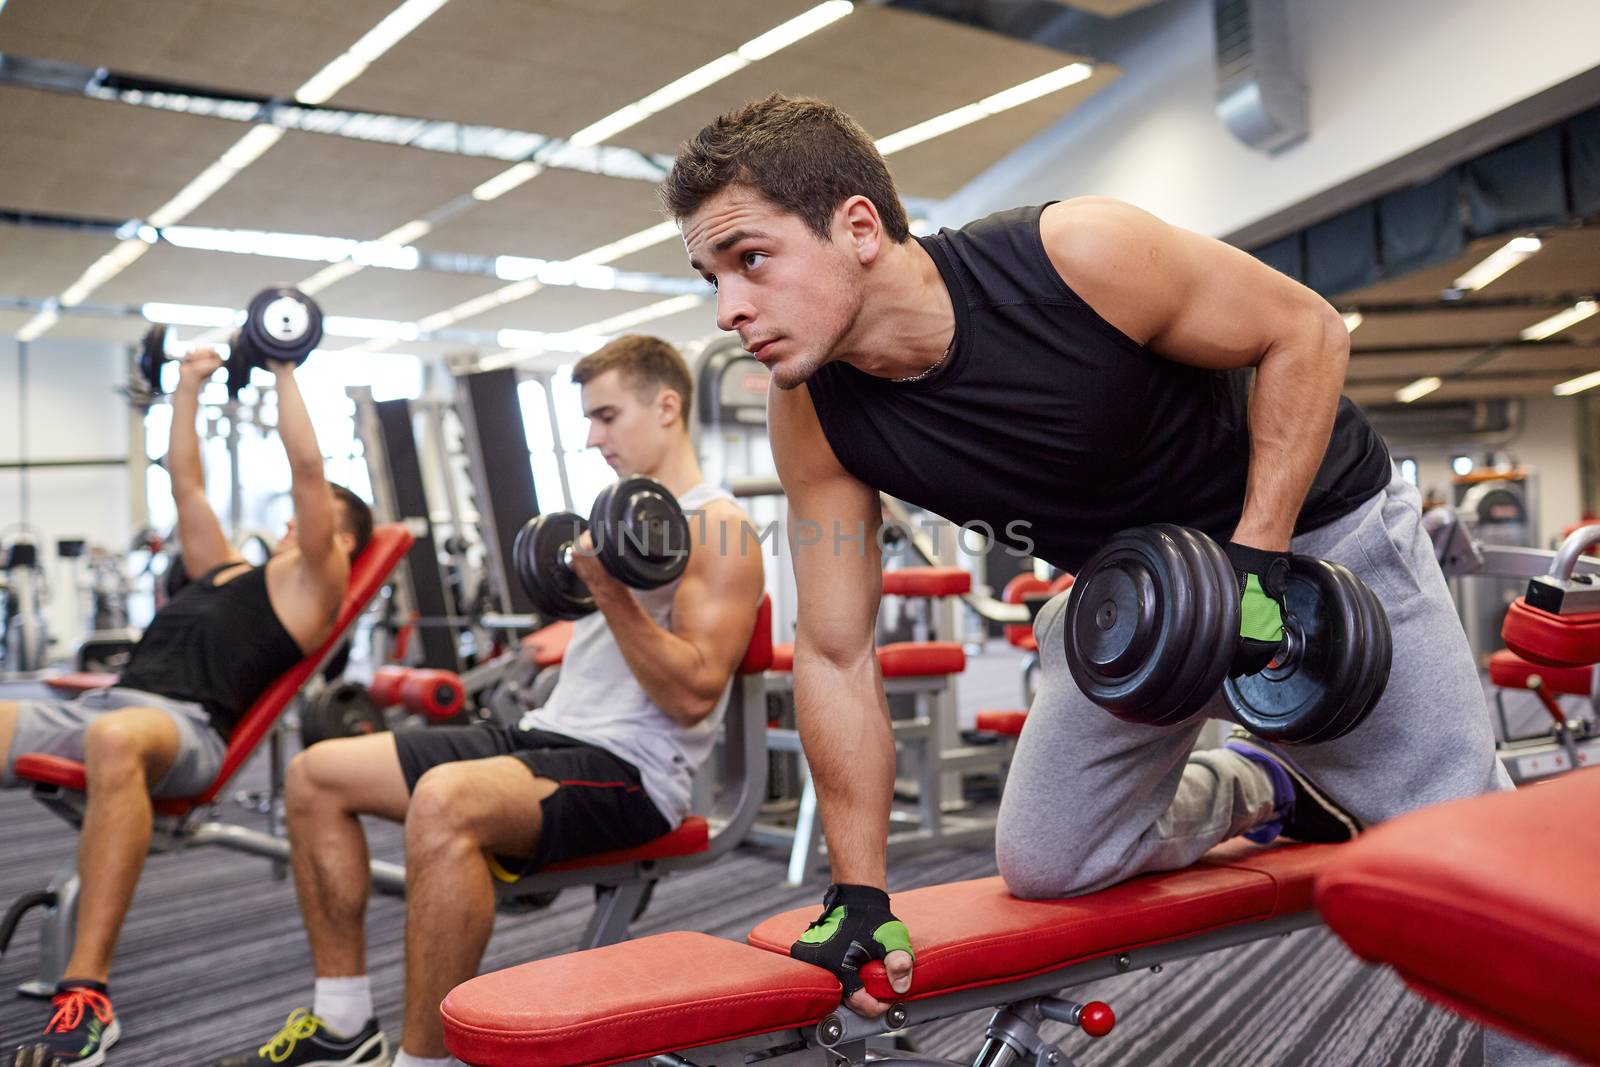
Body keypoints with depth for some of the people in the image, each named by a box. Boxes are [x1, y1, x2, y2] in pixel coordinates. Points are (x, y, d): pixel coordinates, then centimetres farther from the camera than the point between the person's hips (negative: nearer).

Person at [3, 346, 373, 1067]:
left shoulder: (313, 582, 10)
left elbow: (307, 465, 2)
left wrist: (285, 371, 8)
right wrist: (190, 386, 40)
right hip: (102, 705, 8)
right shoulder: (221, 569, 32)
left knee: (115, 740, -44)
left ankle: (87, 990, -43)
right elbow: (185, 480, 37)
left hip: (187, 726, -8)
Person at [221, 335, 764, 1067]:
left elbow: (694, 696, -19)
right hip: (547, 733, 10)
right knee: (316, 774, 2)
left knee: (444, 802, -38)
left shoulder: (718, 529, -8)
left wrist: (611, 592, -24)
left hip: (630, 769, -10)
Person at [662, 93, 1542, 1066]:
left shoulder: (1079, 253, -33)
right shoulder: (812, 418, -19)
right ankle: (1256, 791, 27)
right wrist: (860, 892, -12)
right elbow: (836, 654, -12)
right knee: (1043, 866, 5)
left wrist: (1256, 560, -26)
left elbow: (1306, 332, -18)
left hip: (1315, 528, -4)